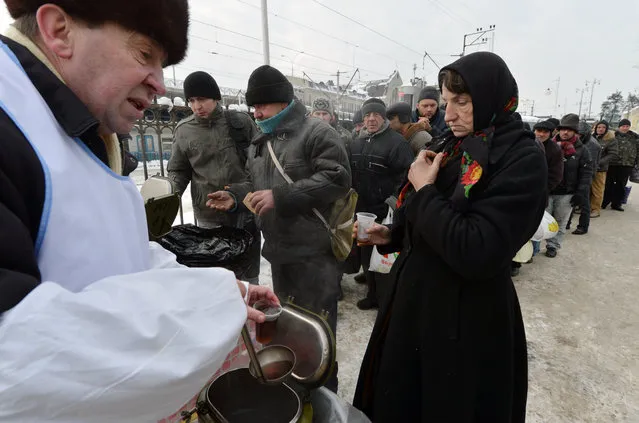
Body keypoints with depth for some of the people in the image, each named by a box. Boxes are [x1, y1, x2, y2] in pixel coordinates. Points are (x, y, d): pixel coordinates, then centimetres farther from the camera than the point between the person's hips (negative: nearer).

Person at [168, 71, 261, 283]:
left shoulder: (241, 122, -1)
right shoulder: (183, 131, 1)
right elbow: (178, 171, 9)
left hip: (246, 210, 0)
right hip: (208, 217, 1)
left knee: (249, 273, 14)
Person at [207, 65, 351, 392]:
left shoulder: (316, 132, -11)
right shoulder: (260, 142, 15)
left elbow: (337, 178, -22)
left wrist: (280, 197, -25)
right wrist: (235, 195, 3)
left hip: (315, 252, -8)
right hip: (278, 249, 8)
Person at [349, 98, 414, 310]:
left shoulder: (397, 142, -11)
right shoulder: (356, 143, 13)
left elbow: (407, 176, -18)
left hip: (384, 213, -7)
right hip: (362, 210, 7)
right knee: (366, 255, 18)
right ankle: (372, 294, 36)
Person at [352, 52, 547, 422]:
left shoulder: (522, 159, -17)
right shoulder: (450, 147, 4)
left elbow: (475, 254, -27)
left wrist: (424, 191, -19)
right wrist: (391, 234, -4)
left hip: (469, 319, -6)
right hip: (414, 297, 7)